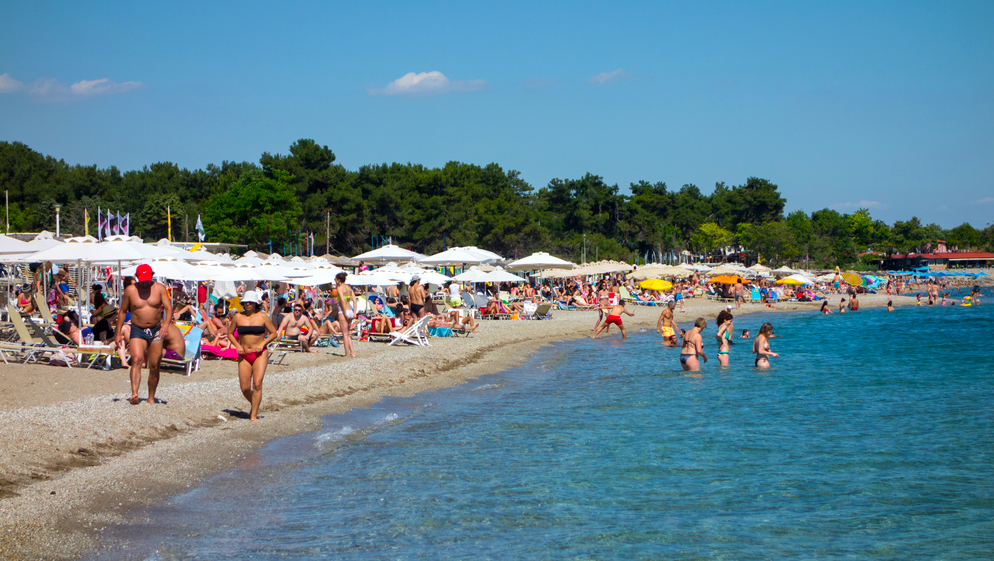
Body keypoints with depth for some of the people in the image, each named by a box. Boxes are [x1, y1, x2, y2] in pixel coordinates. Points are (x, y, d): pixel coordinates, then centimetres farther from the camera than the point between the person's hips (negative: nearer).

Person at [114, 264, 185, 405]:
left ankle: (151, 398, 15)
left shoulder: (160, 288, 1)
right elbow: (123, 311, 10)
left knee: (154, 366, 3)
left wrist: (166, 324, -24)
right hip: (137, 331, -1)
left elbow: (168, 308, -6)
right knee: (136, 359, -22)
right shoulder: (130, 290, 2)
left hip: (156, 331, 1)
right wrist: (118, 333, 7)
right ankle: (134, 394, -35)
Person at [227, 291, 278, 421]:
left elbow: (274, 333, 4)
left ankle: (254, 415, -10)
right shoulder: (238, 317, 5)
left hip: (260, 354, -2)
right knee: (245, 388, -1)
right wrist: (237, 345, -2)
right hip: (244, 355, 3)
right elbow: (230, 333, 15)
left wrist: (262, 343, -10)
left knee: (257, 384, -15)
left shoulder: (262, 316, -1)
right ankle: (254, 405, 29)